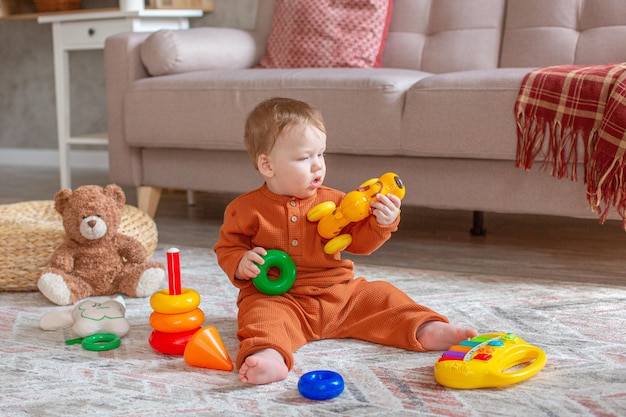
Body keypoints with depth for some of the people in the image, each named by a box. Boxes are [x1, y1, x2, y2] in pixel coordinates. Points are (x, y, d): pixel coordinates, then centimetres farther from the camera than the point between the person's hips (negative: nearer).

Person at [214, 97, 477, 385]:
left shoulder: (332, 201, 7)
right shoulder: (246, 209, -1)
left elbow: (360, 242, 8)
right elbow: (226, 247, 7)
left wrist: (382, 222, -11)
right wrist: (241, 263, -15)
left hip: (339, 294, 5)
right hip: (278, 299, -4)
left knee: (383, 296, -7)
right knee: (262, 314, -34)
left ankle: (426, 331, -15)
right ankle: (268, 355, -61)